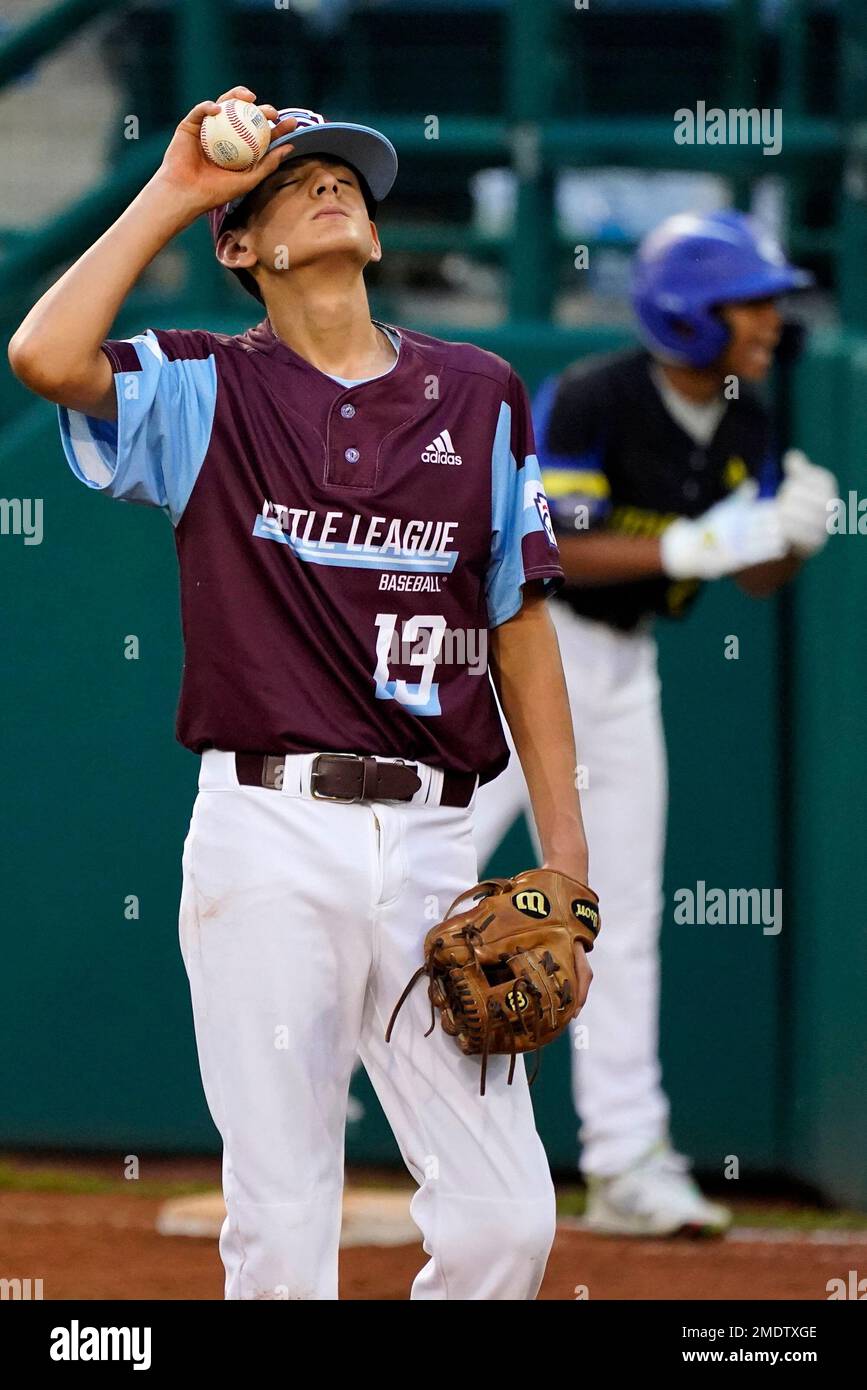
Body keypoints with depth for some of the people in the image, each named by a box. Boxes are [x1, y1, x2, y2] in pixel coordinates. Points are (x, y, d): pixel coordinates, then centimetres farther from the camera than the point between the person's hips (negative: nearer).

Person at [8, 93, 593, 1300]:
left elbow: (522, 634, 14)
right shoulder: (205, 393, 7)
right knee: (282, 1232, -3)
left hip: (431, 838, 2)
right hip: (269, 836, -2)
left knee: (505, 1222, -5)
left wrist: (567, 873, 6)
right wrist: (173, 192, -5)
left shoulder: (478, 396, 14)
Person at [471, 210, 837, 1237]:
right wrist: (689, 547, -32)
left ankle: (626, 1162, 11)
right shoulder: (589, 402, -21)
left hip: (622, 668, 7)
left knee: (623, 912, 8)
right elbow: (550, 551, -24)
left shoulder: (745, 424, 1)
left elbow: (754, 577, 5)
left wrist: (793, 533, -17)